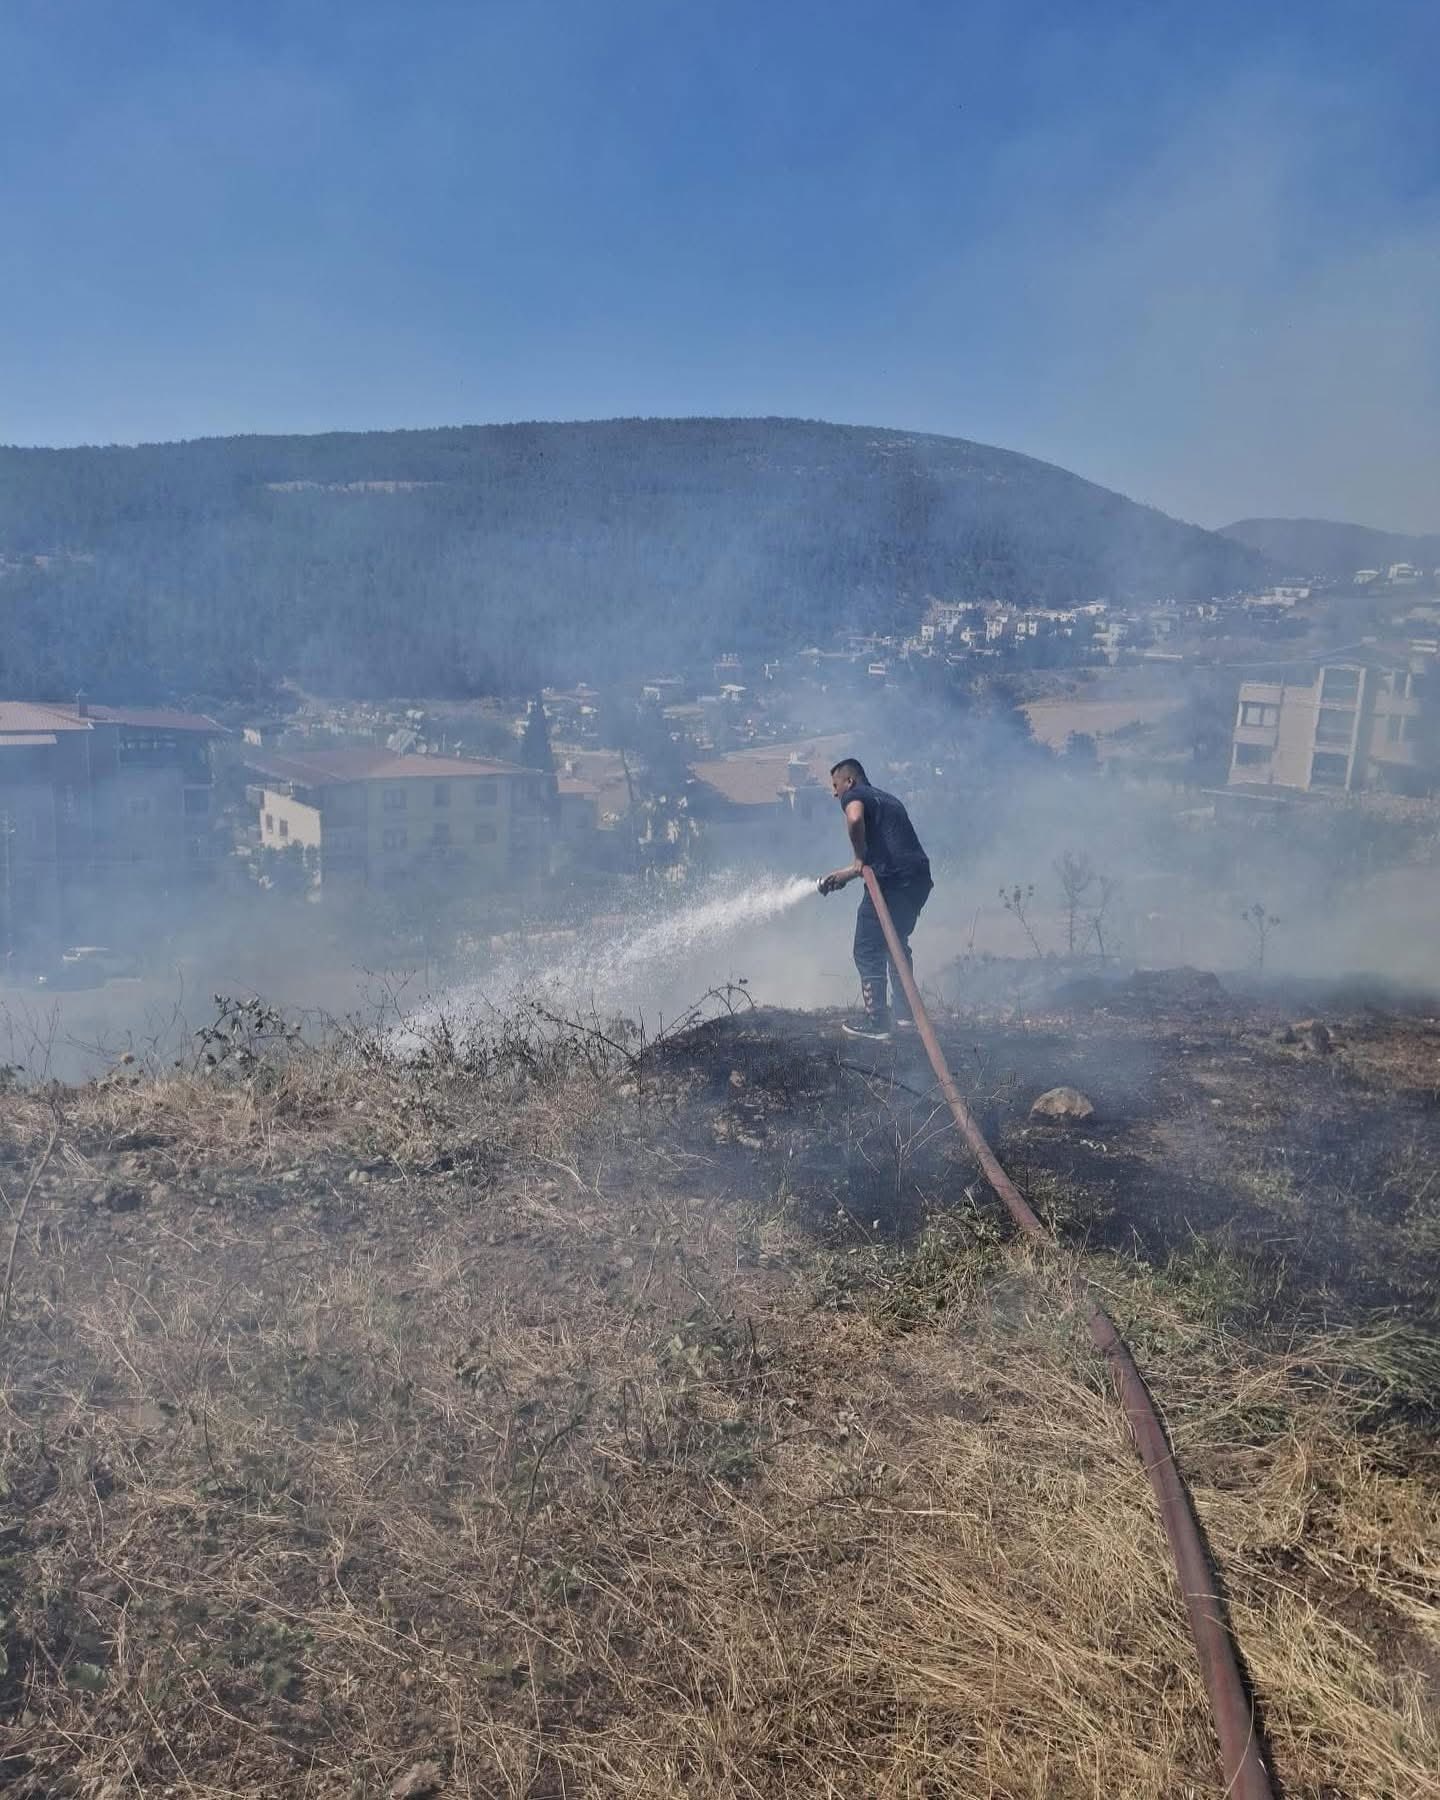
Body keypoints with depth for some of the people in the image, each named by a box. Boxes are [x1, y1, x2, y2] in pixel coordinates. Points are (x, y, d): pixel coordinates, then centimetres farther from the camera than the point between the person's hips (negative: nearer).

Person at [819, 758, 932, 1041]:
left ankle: (876, 1024, 3)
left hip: (892, 880, -9)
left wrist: (859, 859, -9)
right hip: (919, 878, 9)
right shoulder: (885, 798, 28)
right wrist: (847, 873, 38)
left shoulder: (854, 795, 3)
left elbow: (854, 818, -22)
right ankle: (906, 1015, 27)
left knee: (869, 952, 2)